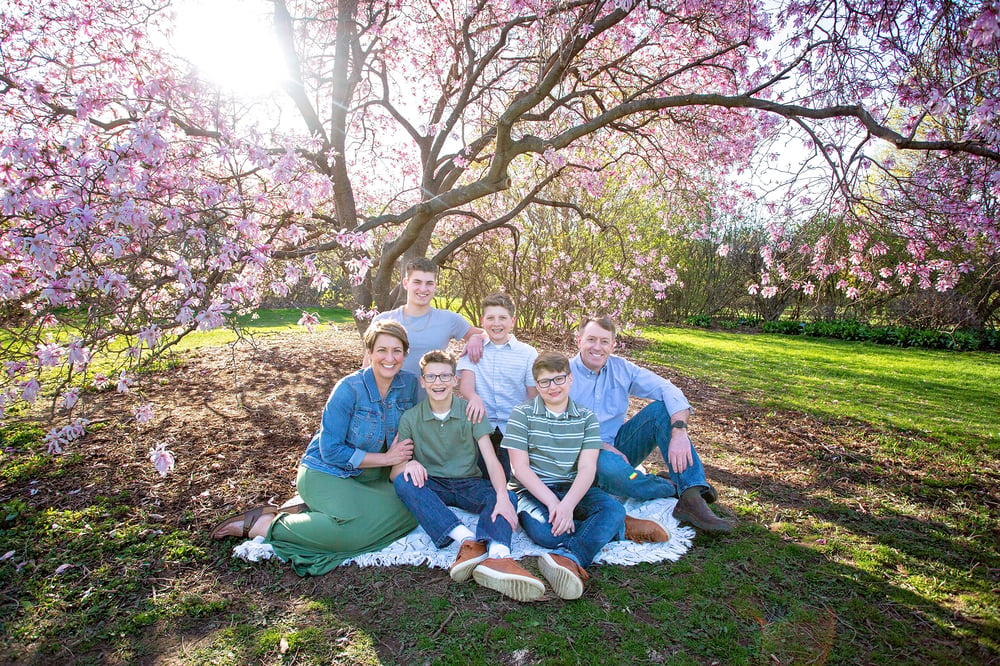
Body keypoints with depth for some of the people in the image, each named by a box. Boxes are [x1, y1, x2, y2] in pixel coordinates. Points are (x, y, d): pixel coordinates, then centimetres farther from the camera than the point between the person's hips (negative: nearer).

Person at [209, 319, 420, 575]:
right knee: (356, 525, -30)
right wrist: (386, 458, -17)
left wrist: (409, 460, -10)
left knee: (410, 511, -15)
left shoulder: (409, 384, -3)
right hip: (326, 474, -7)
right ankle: (261, 524, -11)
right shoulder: (349, 389, -18)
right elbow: (331, 451, -18)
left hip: (368, 476, 7)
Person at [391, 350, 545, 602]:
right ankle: (467, 539, -45)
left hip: (468, 484, 0)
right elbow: (393, 470, -4)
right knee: (403, 482, -31)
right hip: (431, 486, 0)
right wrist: (408, 465, -30)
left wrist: (502, 496, -30)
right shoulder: (410, 418, -1)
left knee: (507, 496, -27)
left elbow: (491, 460, -11)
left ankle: (497, 555, -58)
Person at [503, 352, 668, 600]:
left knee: (614, 508, -26)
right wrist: (552, 502, -19)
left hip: (573, 490, 2)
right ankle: (621, 528, -17)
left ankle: (570, 557, -46)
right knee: (542, 530, -33)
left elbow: (587, 469, -5)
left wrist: (567, 504, -24)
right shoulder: (522, 414, 0)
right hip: (533, 491, -2)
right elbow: (520, 467, -7)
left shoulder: (586, 418, 5)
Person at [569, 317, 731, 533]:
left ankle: (692, 499, -27)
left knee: (660, 408, -17)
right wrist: (602, 447, -25)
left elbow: (669, 391, -13)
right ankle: (673, 486, -9)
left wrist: (679, 432, -30)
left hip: (619, 446, 4)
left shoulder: (622, 369, -1)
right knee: (610, 467, -39)